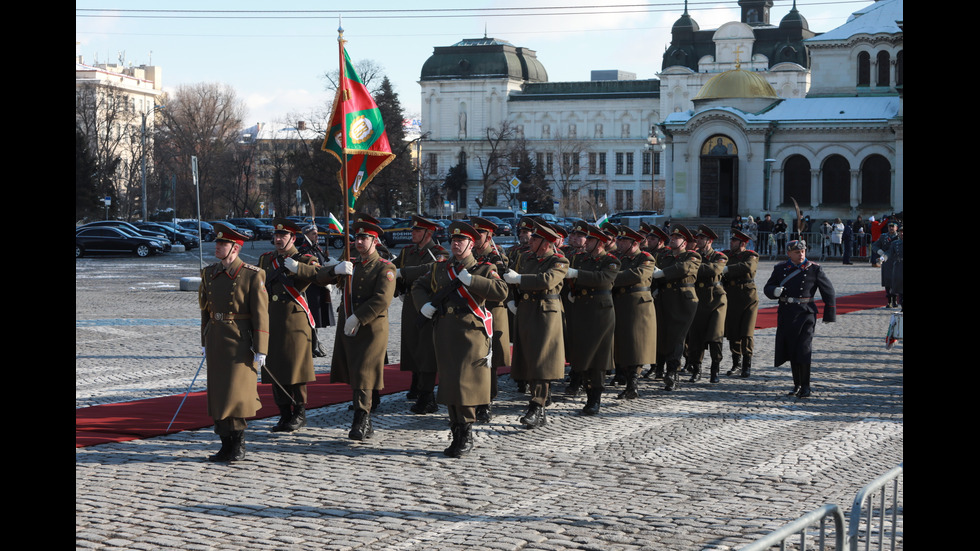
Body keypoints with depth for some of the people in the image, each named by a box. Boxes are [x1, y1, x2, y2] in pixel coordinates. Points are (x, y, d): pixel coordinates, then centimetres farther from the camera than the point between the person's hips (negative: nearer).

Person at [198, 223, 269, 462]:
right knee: (218, 394, 8)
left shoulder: (252, 275, -10)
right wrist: (205, 342, 14)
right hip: (216, 341, 6)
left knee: (236, 393, -6)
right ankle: (227, 445, 16)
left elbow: (260, 314, -11)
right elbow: (206, 310, 15)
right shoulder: (210, 274, 8)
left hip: (240, 341, -6)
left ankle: (239, 445, 8)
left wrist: (260, 350, -13)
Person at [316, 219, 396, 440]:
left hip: (371, 329, -7)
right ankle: (366, 425, 20)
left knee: (364, 375, -12)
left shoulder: (385, 268, -4)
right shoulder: (350, 265, 18)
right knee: (353, 376, 10)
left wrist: (357, 318, -20)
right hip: (346, 328, 7)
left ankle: (360, 422, -13)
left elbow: (382, 299, -17)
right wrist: (335, 270, -11)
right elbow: (321, 277, 11)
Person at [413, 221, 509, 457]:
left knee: (465, 383, -10)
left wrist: (470, 280, -16)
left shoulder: (484, 269, 3)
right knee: (448, 383, 6)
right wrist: (424, 304, 6)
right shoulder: (438, 269, 16)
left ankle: (467, 435, -1)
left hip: (471, 333, -5)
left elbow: (501, 291, -12)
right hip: (444, 335, 5)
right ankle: (456, 435, 16)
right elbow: (418, 286, 27)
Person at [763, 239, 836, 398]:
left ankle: (806, 387, -4)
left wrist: (829, 315, 4)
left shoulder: (814, 269, 0)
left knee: (803, 350, -11)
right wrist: (775, 291, -13)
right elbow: (767, 288, 12)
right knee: (791, 350, 9)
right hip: (786, 314, 3)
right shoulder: (781, 269, 7)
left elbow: (828, 291, 5)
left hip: (805, 313, -3)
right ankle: (797, 385, 22)